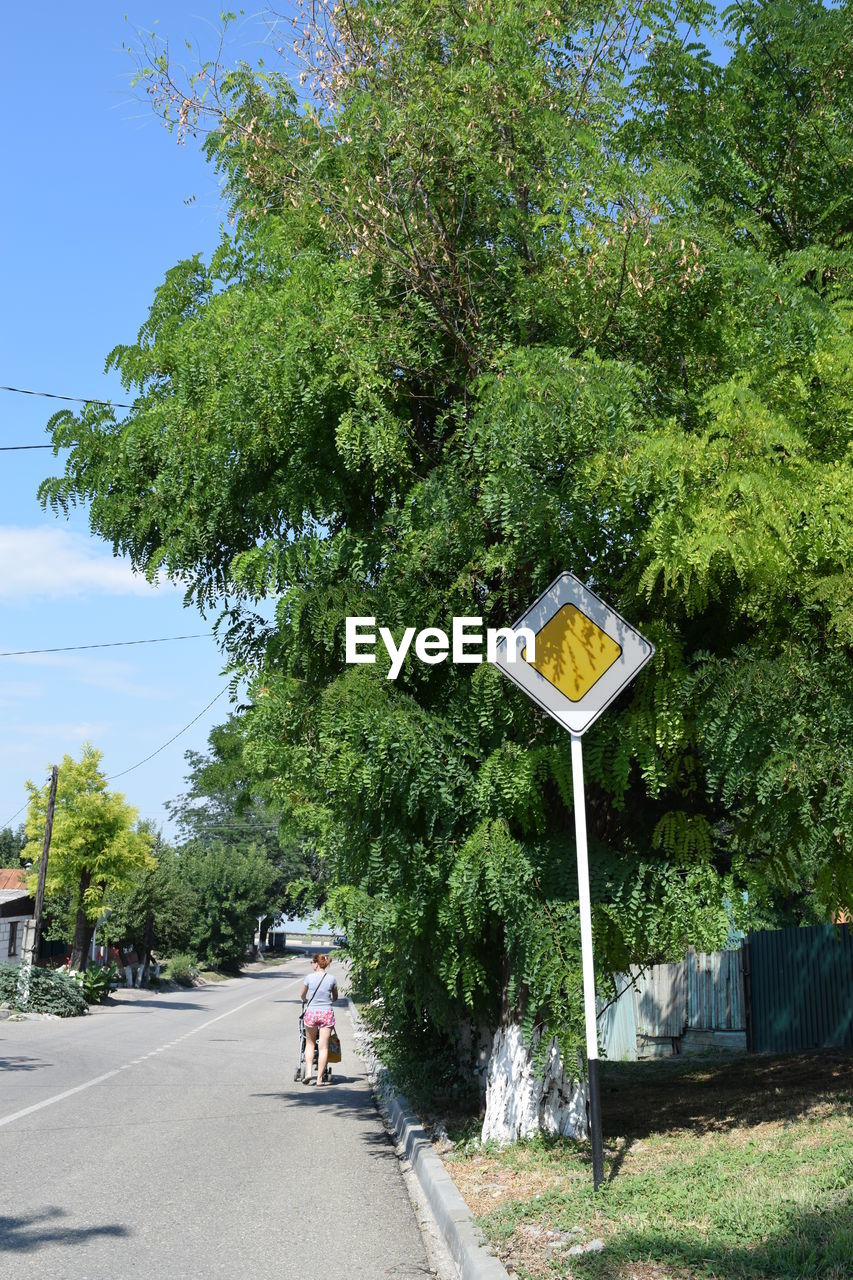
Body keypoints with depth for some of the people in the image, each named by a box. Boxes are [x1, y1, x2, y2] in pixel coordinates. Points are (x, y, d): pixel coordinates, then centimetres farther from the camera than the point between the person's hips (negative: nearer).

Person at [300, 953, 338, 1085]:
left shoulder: (309, 977, -3)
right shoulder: (332, 978, 1)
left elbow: (303, 995, 13)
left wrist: (304, 1000, 36)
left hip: (311, 1012, 0)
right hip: (327, 1013, 0)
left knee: (309, 1043, 18)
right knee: (323, 1046, 4)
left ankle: (308, 1071, 4)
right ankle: (319, 1078, 4)